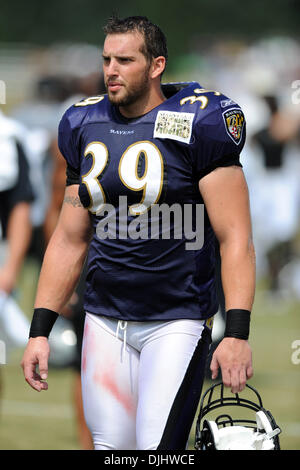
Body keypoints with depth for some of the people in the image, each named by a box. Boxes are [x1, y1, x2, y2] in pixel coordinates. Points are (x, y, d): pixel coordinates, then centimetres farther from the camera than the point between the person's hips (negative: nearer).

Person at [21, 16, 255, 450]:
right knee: (111, 445, 4)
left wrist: (237, 332, -20)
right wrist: (40, 330, 10)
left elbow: (235, 239, -10)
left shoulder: (194, 125, -8)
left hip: (176, 321, -5)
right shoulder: (86, 127, 9)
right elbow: (70, 240, 15)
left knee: (159, 448, -14)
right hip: (105, 322, 5)